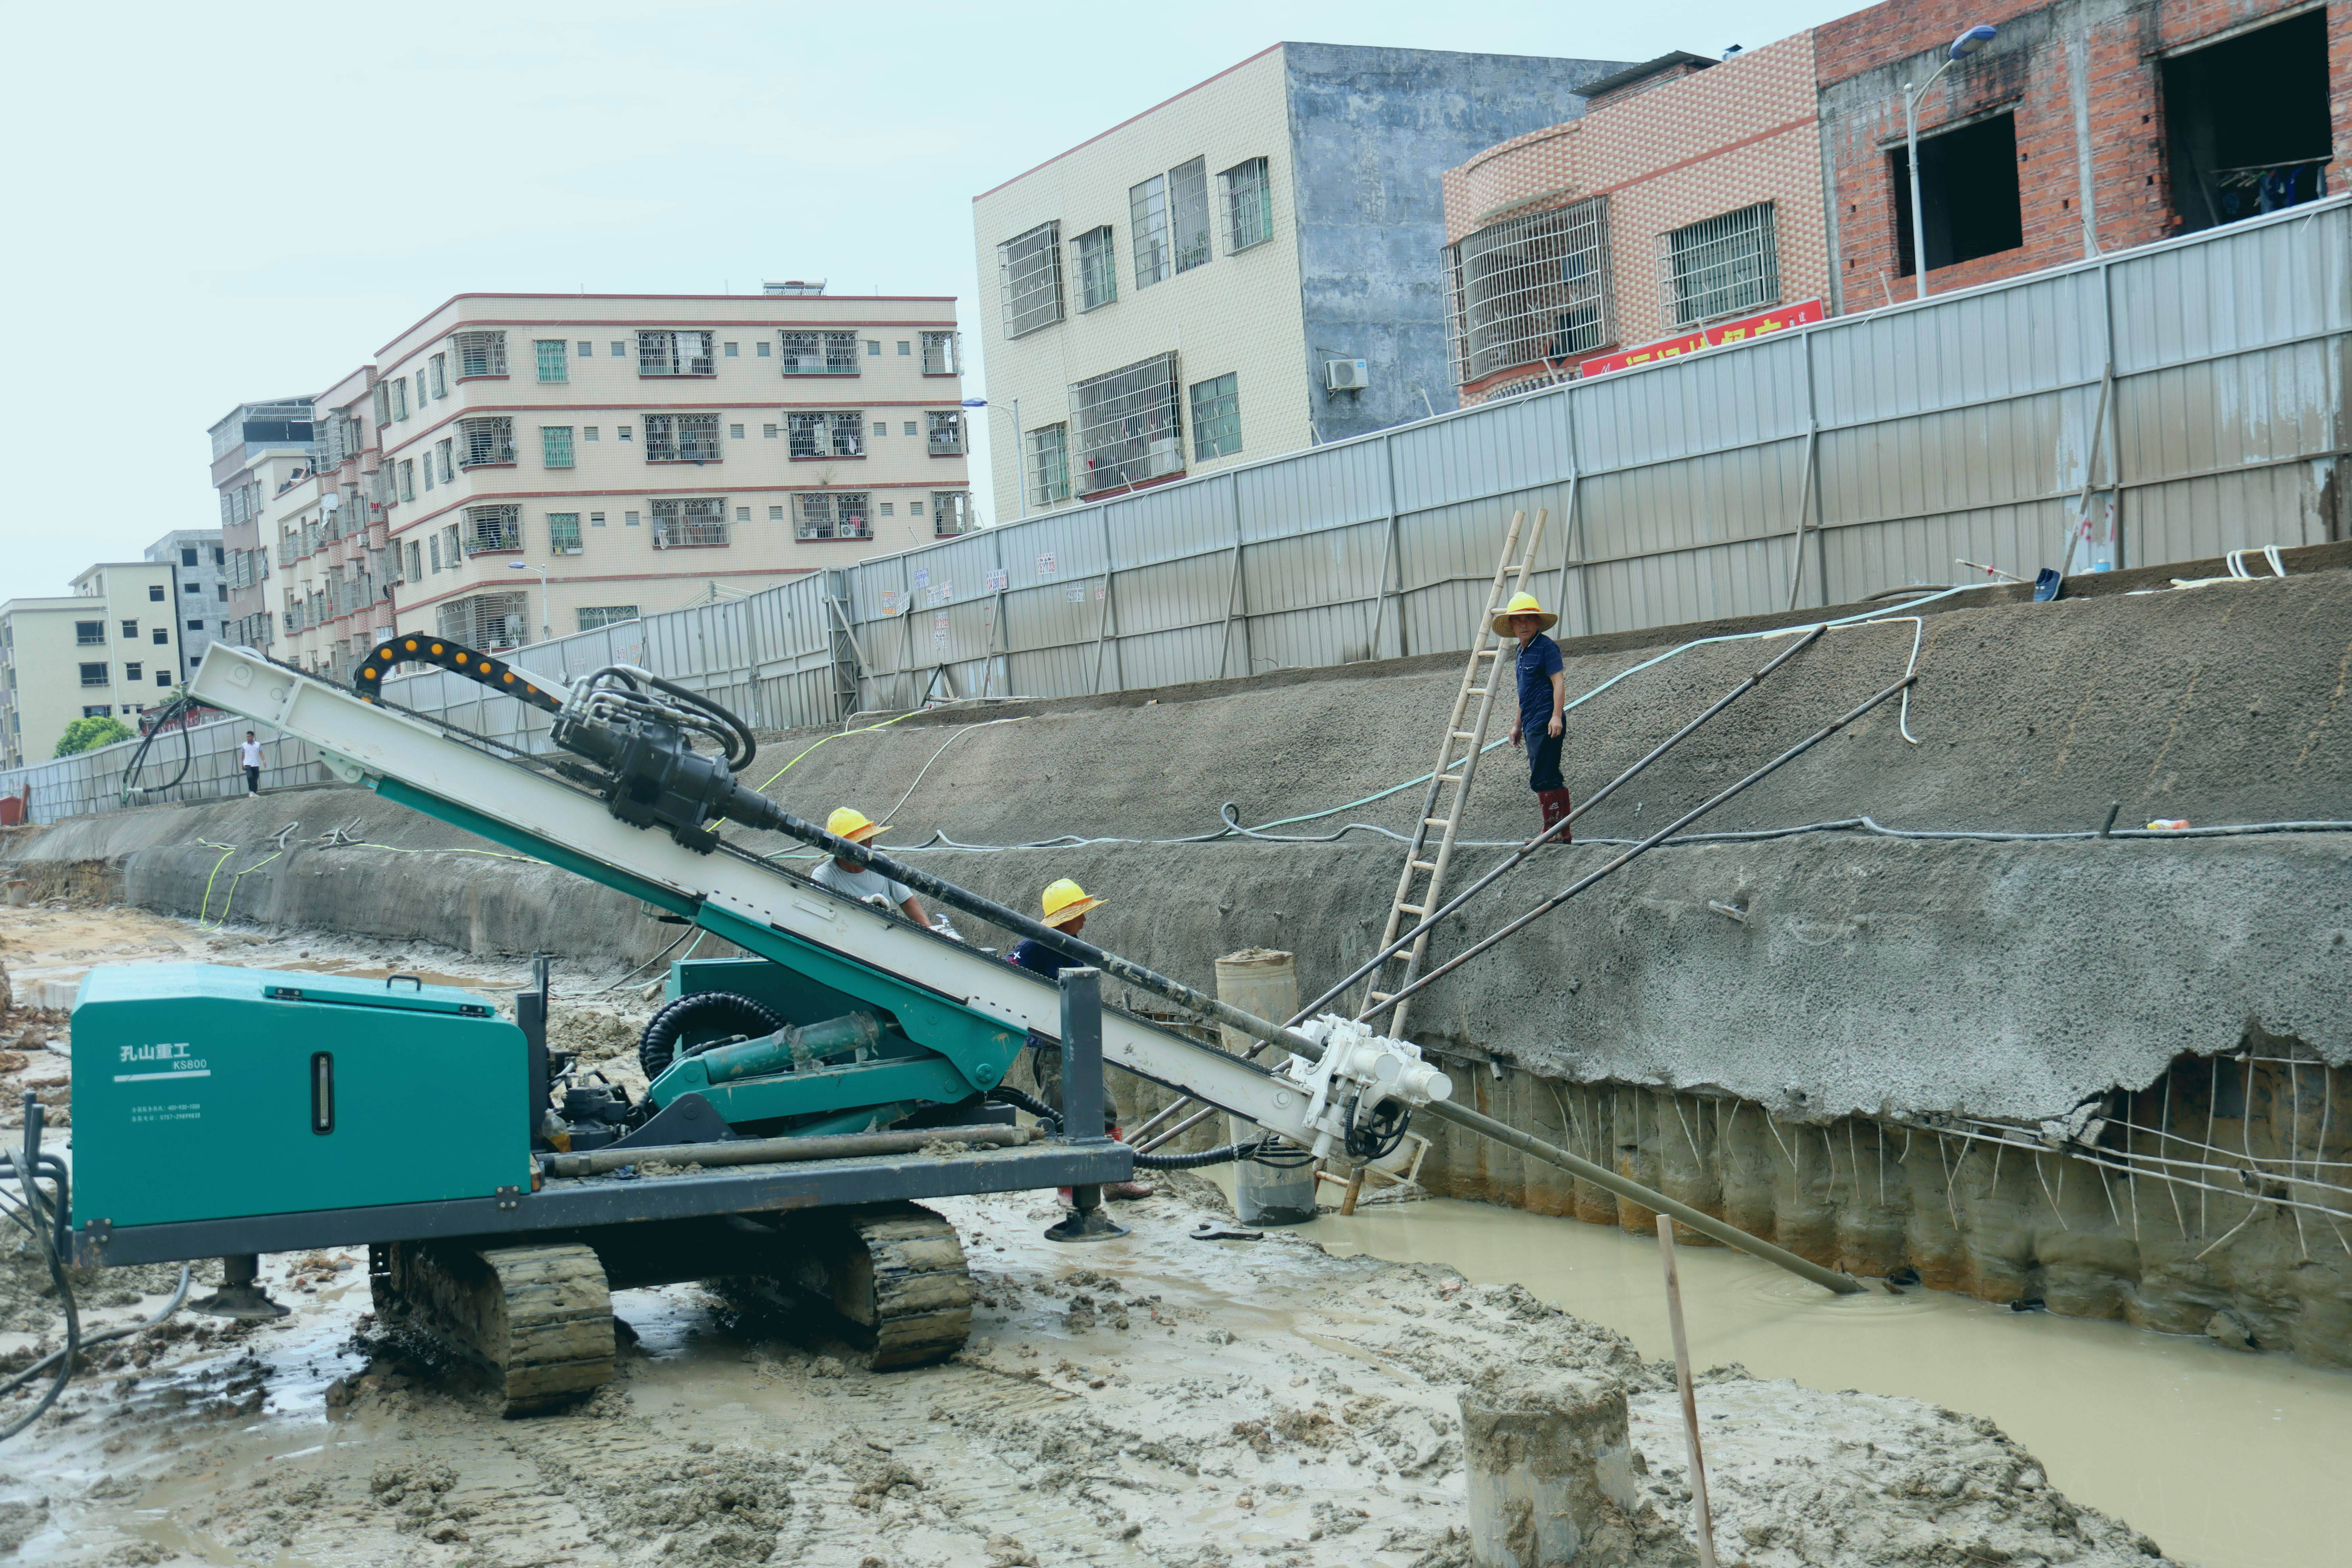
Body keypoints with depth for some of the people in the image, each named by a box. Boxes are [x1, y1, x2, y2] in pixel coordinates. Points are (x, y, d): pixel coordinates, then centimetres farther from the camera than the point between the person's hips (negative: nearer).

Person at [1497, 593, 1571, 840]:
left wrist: (1556, 716, -23)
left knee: (1542, 779, -11)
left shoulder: (1546, 647, -8)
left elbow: (1559, 681, -15)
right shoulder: (1522, 651, 18)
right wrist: (1518, 724, 27)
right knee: (1549, 779, 10)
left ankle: (1553, 830, -7)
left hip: (1545, 723, -10)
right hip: (1532, 725, 10)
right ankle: (1564, 832, 13)